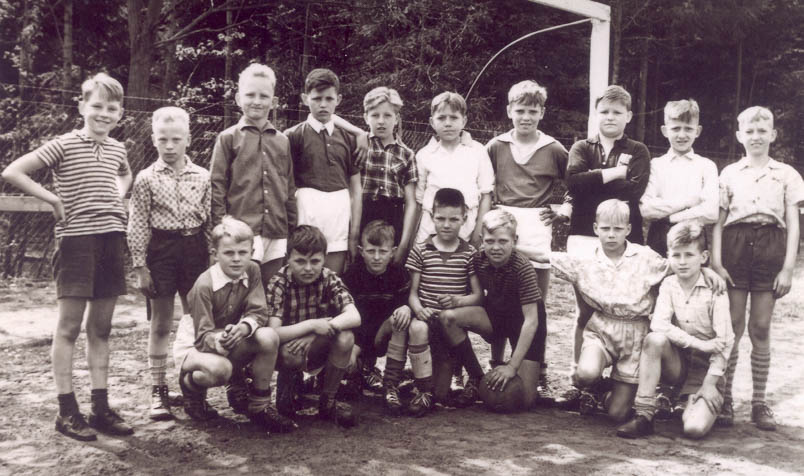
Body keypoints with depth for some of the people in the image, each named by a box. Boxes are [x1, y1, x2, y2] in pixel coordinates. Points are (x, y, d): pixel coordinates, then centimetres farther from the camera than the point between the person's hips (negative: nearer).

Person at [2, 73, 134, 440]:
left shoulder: (117, 149, 11)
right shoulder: (64, 145, -6)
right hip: (76, 240, -6)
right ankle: (67, 410, 8)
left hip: (111, 240, 6)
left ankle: (100, 407, 17)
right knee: (69, 327, 1)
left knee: (101, 328, 10)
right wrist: (54, 199, -10)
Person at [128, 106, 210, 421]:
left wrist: (213, 260, 5)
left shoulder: (202, 177, 3)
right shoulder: (146, 178, -3)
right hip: (161, 249, -2)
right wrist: (140, 267, -6)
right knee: (161, 324, 6)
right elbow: (137, 226, -3)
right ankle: (158, 390, 15)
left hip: (195, 248, 2)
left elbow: (209, 220, 7)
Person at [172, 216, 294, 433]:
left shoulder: (252, 271, -8)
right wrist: (219, 341, -45)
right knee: (219, 369, -41)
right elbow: (203, 335, -21)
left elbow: (258, 313, -11)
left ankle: (259, 406, -9)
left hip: (232, 342, 5)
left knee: (269, 337, -26)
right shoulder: (204, 285, -23)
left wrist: (243, 328, -35)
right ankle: (189, 383, 0)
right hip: (195, 346, -5)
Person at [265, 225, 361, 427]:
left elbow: (354, 317, -20)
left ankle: (328, 401, -6)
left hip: (318, 349, 3)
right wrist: (312, 325, -32)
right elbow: (272, 333, -27)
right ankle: (288, 382, 3)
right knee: (288, 354, -38)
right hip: (288, 350, -3)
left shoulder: (329, 278, -8)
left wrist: (326, 327, -33)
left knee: (345, 337, -27)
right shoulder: (277, 284, -17)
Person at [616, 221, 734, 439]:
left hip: (705, 367, -3)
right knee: (654, 339, -31)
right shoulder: (668, 285, -2)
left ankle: (697, 405, 14)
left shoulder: (714, 290, -11)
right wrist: (699, 343, -25)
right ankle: (643, 415, -24)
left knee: (695, 428, -25)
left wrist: (710, 383, -16)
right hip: (677, 363, 3)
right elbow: (659, 324, -17)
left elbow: (724, 341, -12)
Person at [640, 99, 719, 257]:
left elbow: (711, 213, -7)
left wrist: (665, 216, -6)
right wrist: (688, 201, -7)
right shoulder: (656, 164, 6)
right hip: (659, 241, 0)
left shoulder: (707, 166, 5)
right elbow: (645, 209, -6)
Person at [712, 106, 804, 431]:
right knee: (732, 327, 0)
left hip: (770, 248, 0)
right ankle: (724, 399, 7)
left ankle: (759, 402, 12)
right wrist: (715, 261, -4)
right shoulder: (729, 173, 10)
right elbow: (718, 221, 6)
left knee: (760, 328, 3)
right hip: (735, 246, 0)